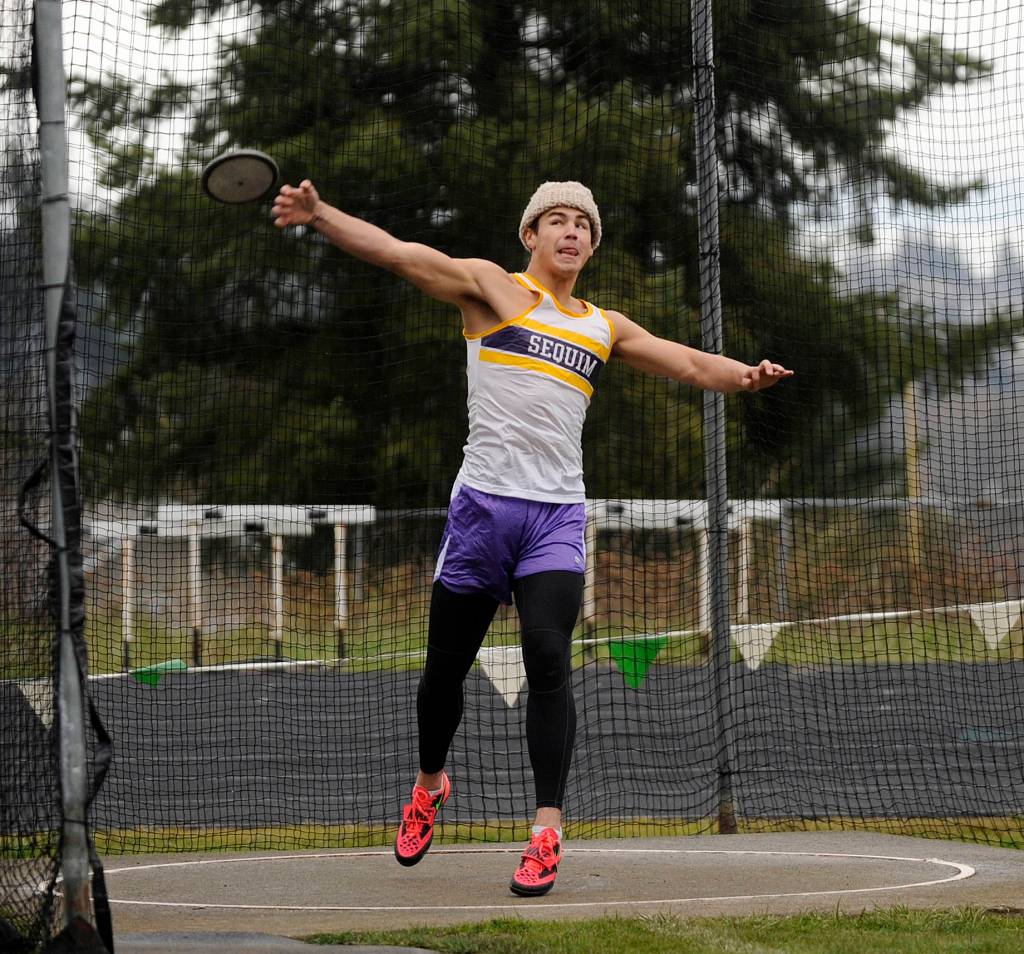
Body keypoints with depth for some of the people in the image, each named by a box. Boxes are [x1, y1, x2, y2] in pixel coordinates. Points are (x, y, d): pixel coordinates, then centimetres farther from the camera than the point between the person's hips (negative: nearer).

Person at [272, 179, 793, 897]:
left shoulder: (604, 328, 18)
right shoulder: (493, 287, 4)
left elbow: (688, 363, 17)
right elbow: (395, 252, -6)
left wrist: (745, 375, -5)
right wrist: (319, 215, -20)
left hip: (557, 518, 2)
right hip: (483, 506, -2)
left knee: (548, 657, -16)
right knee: (446, 667, 7)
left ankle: (548, 832, -16)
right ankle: (430, 784, 36)